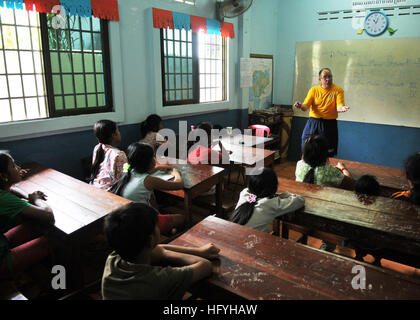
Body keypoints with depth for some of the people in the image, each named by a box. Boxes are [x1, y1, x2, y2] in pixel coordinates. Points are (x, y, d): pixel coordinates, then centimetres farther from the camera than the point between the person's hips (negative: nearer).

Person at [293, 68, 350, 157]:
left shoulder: (338, 90, -1)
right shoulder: (314, 90, 3)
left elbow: (339, 106, -12)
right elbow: (306, 106, -4)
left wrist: (341, 108, -36)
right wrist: (301, 106, -28)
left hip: (330, 124, -1)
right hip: (313, 122, 1)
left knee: (328, 155, 5)